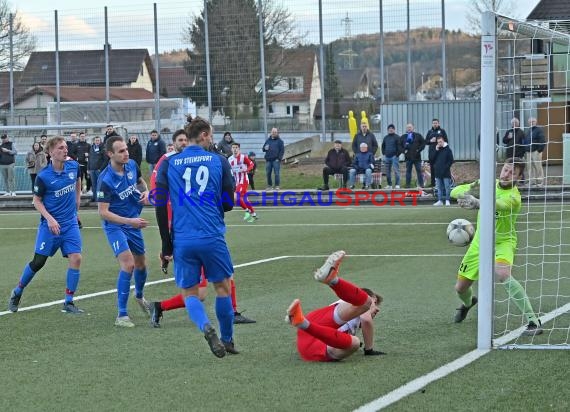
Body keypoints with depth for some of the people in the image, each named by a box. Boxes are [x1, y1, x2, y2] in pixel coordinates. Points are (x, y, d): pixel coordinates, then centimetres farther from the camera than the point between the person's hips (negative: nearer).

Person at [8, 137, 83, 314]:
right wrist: (50, 219, -18)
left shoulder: (73, 166, -3)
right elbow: (37, 201, -5)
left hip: (70, 223, 3)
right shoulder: (43, 176, -15)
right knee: (38, 261, 1)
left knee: (75, 258, -10)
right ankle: (17, 292, 25)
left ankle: (68, 302, 0)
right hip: (50, 224, -3)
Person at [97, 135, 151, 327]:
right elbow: (103, 212, -25)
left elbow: (140, 181, 17)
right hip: (115, 226, -6)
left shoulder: (132, 165, -7)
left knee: (140, 264, 18)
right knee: (128, 264, -22)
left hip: (134, 223, 6)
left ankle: (139, 295, 50)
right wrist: (129, 221, -33)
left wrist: (145, 192, -5)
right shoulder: (105, 180, -26)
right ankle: (122, 315, -15)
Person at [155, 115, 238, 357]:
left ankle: (206, 327, -16)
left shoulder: (168, 164, 5)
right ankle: (227, 339, 23)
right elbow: (228, 203, 7)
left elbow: (160, 206, 2)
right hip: (212, 237, -1)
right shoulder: (219, 161, 3)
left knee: (189, 292, 10)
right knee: (222, 287, 17)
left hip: (182, 240, 1)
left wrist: (166, 244, 7)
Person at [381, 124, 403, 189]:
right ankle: (389, 185, 12)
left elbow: (400, 147, -6)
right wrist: (384, 154, 14)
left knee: (396, 171, -10)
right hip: (387, 157, 6)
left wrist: (397, 154, -12)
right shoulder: (385, 138, 16)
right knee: (387, 172, 6)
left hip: (394, 156, -6)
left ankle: (397, 185, -11)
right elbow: (383, 146, 25)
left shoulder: (397, 137, 0)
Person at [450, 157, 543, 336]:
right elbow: (455, 192, -4)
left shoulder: (513, 197, -24)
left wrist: (476, 203, -68)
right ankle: (468, 302, 53)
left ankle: (533, 321, -32)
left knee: (502, 274, -37)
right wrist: (470, 188, -27)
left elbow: (495, 204, -47)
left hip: (502, 242, -6)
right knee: (460, 288, 13)